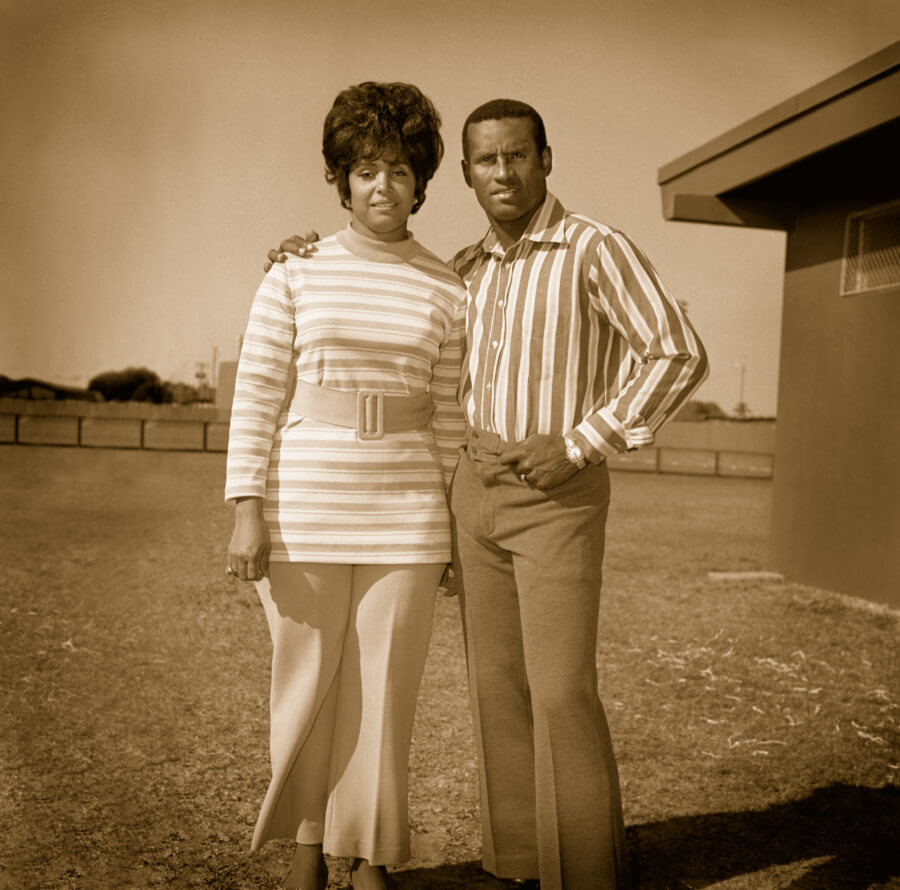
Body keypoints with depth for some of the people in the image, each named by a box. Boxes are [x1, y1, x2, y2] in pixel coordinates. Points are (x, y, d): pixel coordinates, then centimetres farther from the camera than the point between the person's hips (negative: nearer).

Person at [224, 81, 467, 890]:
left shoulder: (448, 291, 6)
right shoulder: (295, 277, 1)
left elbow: (448, 416, 9)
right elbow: (257, 398, 0)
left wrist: (453, 532, 8)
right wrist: (246, 512, -7)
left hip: (406, 520, 1)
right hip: (304, 511, -1)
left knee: (385, 688, 6)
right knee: (307, 683, 9)